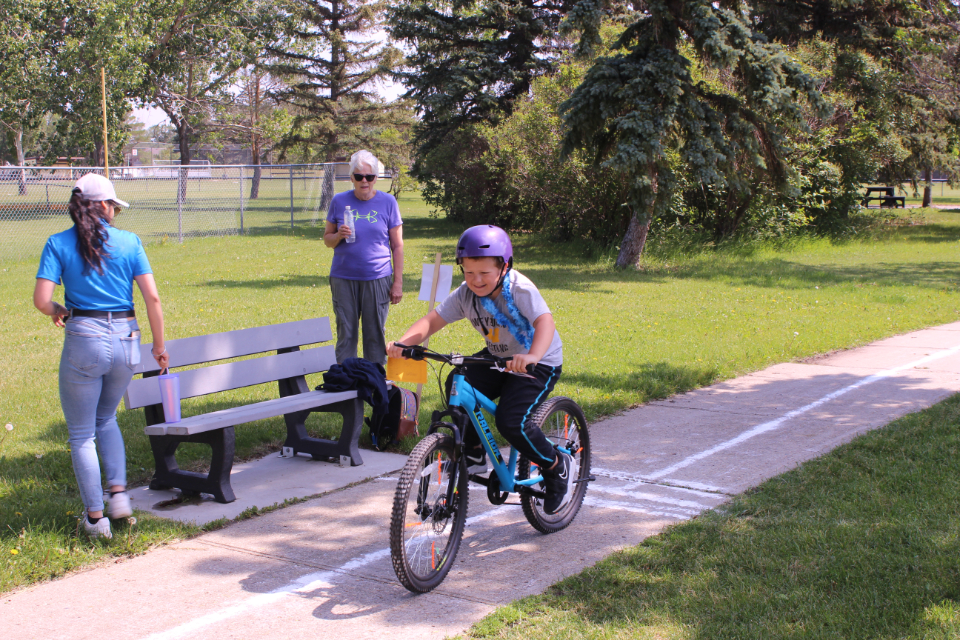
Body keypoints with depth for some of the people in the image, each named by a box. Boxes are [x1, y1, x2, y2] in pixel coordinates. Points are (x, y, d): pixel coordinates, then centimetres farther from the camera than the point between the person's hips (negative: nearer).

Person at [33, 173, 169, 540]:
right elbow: (152, 297, -3)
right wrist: (159, 345, 6)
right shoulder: (129, 241, 3)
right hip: (126, 338, 3)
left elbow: (42, 299, -10)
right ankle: (119, 494, 14)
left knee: (82, 434, 11)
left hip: (84, 340, -3)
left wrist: (59, 312, 12)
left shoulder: (58, 244, -1)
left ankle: (95, 518, 13)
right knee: (106, 418, 27)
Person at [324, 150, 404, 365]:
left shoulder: (387, 202, 2)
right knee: (345, 335, 4)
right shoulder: (340, 201, 6)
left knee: (375, 335, 3)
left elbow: (397, 245, 4)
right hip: (343, 279, 1)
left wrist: (398, 282, -1)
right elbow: (327, 238, 11)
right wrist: (339, 235, -12)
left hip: (377, 278, -1)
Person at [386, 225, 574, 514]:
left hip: (539, 363, -6)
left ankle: (557, 466, 2)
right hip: (496, 357, 6)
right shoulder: (465, 294, -10)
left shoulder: (520, 289, -26)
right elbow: (432, 320, -14)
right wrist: (403, 342, -34)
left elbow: (545, 321, -41)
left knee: (511, 421, -23)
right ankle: (474, 454, 5)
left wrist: (532, 356, -61)